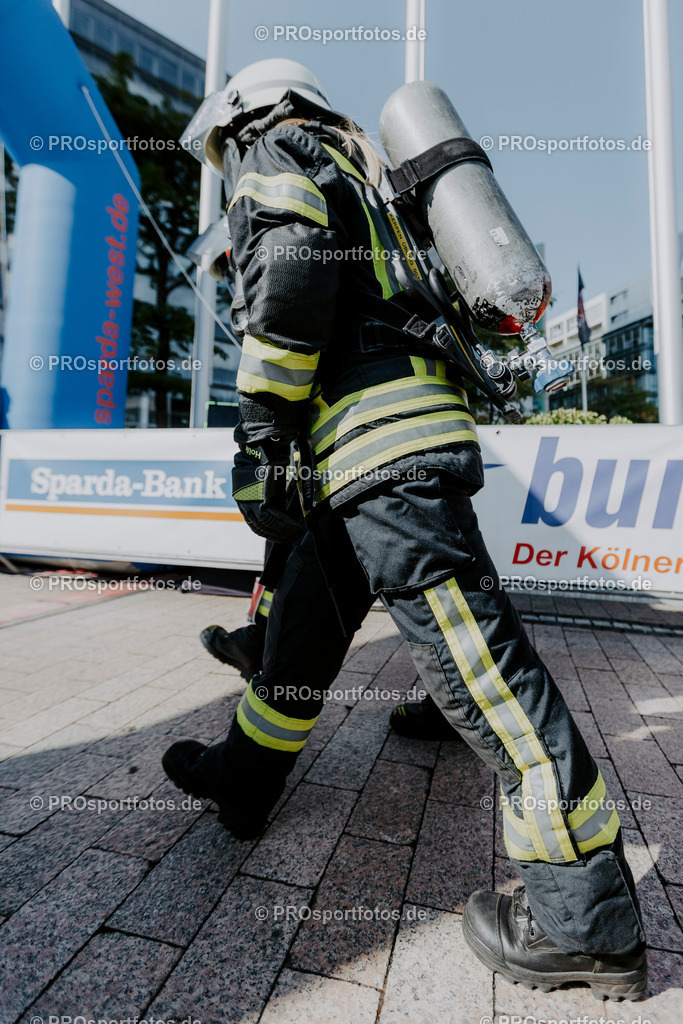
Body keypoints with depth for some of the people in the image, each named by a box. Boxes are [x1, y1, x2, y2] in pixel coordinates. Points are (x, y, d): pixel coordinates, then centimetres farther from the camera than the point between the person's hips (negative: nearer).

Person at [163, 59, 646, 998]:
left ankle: (589, 921, 4)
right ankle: (243, 777, 32)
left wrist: (259, 433, -14)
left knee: (474, 658, -10)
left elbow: (294, 271, -11)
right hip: (400, 438, 10)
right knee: (305, 615, 15)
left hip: (381, 437, -10)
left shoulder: (275, 153, 13)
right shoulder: (354, 174, 37)